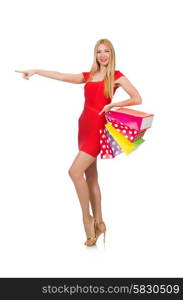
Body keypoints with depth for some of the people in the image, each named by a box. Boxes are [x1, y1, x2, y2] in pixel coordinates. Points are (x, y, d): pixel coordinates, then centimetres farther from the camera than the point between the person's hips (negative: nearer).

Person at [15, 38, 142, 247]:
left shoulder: (117, 76, 0)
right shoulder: (88, 76, 16)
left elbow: (137, 99, -8)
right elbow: (61, 76, 17)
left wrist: (111, 105, -16)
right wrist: (35, 71, 15)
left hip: (99, 127, -6)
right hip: (85, 126, 7)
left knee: (75, 171, -17)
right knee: (91, 176, 8)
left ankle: (87, 217, -1)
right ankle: (98, 222, 17)